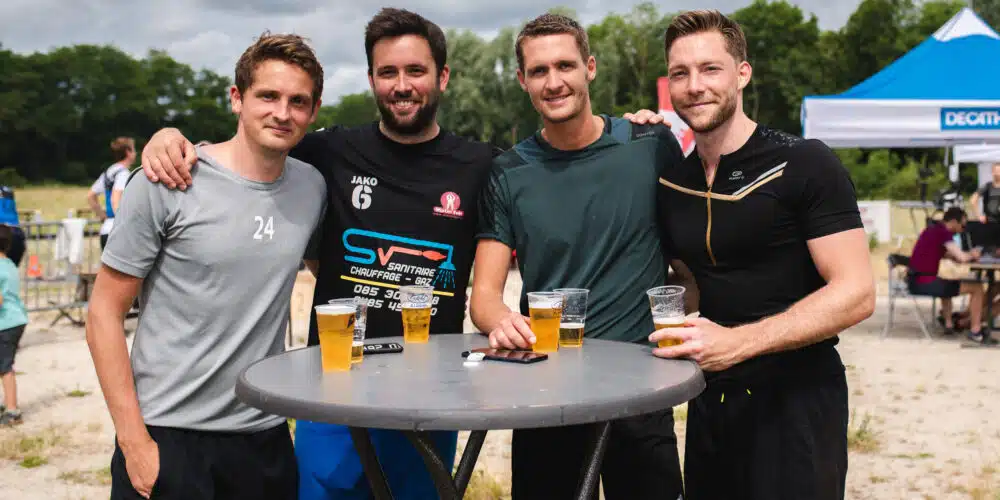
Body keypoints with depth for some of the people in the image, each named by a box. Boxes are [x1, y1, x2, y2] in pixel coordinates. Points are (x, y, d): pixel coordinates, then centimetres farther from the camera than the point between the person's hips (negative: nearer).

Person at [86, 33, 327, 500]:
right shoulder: (166, 185, -10)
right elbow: (103, 316, -7)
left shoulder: (313, 187, 2)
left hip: (266, 437, 4)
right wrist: (134, 443, -11)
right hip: (166, 435, -4)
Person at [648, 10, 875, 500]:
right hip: (710, 399, 5)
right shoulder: (671, 182, 5)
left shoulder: (804, 165, -11)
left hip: (796, 399, -5)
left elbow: (855, 294, -17)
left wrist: (737, 342, -26)